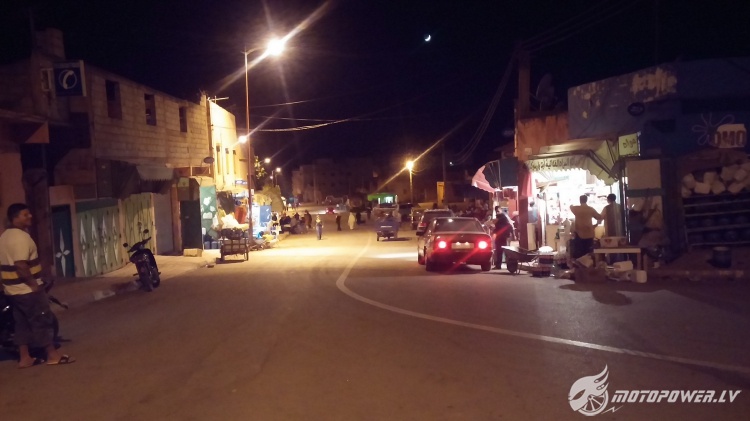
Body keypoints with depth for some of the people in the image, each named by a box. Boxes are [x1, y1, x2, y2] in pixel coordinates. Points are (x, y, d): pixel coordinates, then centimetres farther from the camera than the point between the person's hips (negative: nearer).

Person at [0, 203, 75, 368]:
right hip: (27, 290, -10)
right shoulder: (21, 236, -19)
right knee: (43, 321, -1)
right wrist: (35, 285, -20)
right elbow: (21, 266, -26)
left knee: (23, 324, 14)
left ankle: (25, 358, 19)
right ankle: (53, 355, 6)